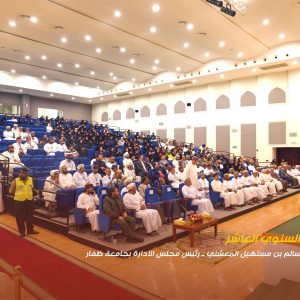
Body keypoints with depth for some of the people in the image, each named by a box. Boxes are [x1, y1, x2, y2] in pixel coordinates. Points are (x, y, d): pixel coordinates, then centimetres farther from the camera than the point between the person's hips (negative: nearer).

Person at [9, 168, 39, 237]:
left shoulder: (30, 179, 2)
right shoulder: (15, 181, -9)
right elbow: (11, 192, -6)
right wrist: (18, 194, -7)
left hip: (29, 201, 3)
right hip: (19, 201, -3)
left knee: (30, 216, 13)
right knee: (20, 218, 4)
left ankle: (30, 230, 28)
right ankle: (22, 231, 18)